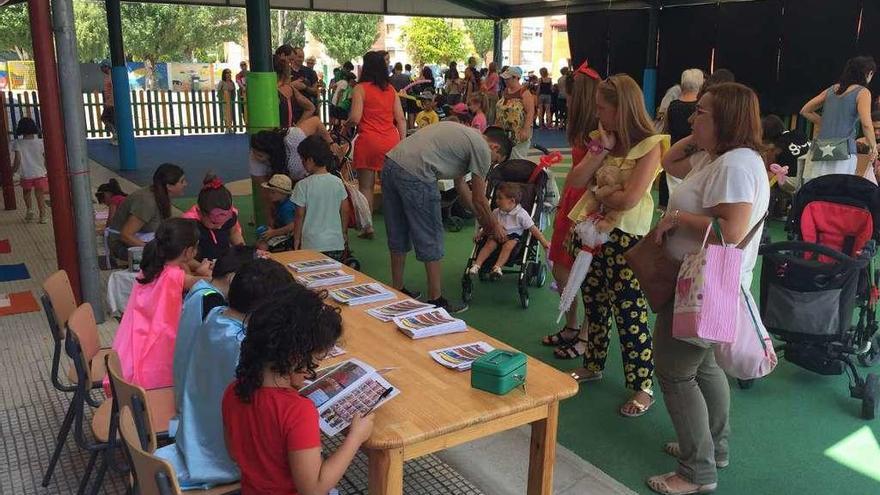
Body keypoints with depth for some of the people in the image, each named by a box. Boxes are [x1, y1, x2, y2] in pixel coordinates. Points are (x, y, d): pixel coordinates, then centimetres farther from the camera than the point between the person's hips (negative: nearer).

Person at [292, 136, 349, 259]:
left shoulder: (303, 185, -12)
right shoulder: (337, 182, -1)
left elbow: (299, 216, -7)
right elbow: (345, 211, 6)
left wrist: (296, 242, 4)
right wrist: (344, 233, 20)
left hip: (312, 245, -4)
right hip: (336, 244, 4)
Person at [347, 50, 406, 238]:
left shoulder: (361, 88, -3)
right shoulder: (391, 89, 11)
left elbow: (355, 118, -11)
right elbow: (401, 119, 8)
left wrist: (346, 124, 10)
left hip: (369, 140, -4)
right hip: (391, 140, 4)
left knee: (366, 186, 5)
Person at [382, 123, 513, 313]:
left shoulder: (464, 134, 29)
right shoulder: (482, 149, 2)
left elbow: (461, 185, 35)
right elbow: (479, 199, 7)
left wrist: (483, 219, 41)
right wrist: (494, 226, 23)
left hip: (390, 164, 10)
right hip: (415, 175, -10)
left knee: (398, 237, 20)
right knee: (431, 241, 4)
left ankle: (397, 292, 32)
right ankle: (435, 301, 13)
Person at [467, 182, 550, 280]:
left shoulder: (521, 214, -10)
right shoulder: (496, 213, 3)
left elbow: (533, 229, -8)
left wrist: (544, 242, -11)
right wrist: (480, 234, -4)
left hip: (513, 236, -3)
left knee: (508, 245, -34)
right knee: (490, 243, -25)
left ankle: (497, 267, -38)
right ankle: (477, 265, -30)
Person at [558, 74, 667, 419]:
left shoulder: (650, 145, -12)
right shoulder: (602, 139, 10)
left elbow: (627, 199, -21)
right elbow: (574, 181, -1)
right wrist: (601, 148, -8)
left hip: (625, 239, -7)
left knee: (630, 315, -2)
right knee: (594, 305, 19)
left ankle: (642, 388, 11)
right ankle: (593, 364, 38)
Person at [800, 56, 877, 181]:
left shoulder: (832, 89, 17)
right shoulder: (862, 92, 1)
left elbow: (805, 111, 23)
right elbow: (866, 124, -10)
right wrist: (873, 147, 3)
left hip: (820, 151, 5)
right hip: (843, 151, -5)